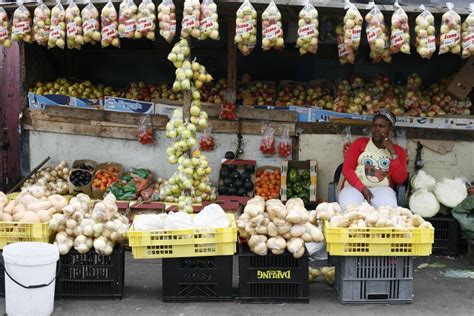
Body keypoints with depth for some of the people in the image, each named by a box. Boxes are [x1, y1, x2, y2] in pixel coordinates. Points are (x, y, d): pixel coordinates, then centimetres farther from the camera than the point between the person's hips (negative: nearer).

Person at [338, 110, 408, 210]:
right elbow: (347, 169, 3)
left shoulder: (398, 150, 16)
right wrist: (362, 188, -13)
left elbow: (400, 180, 3)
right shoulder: (360, 143, 14)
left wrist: (392, 153, -4)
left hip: (381, 189, 1)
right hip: (356, 187, 0)